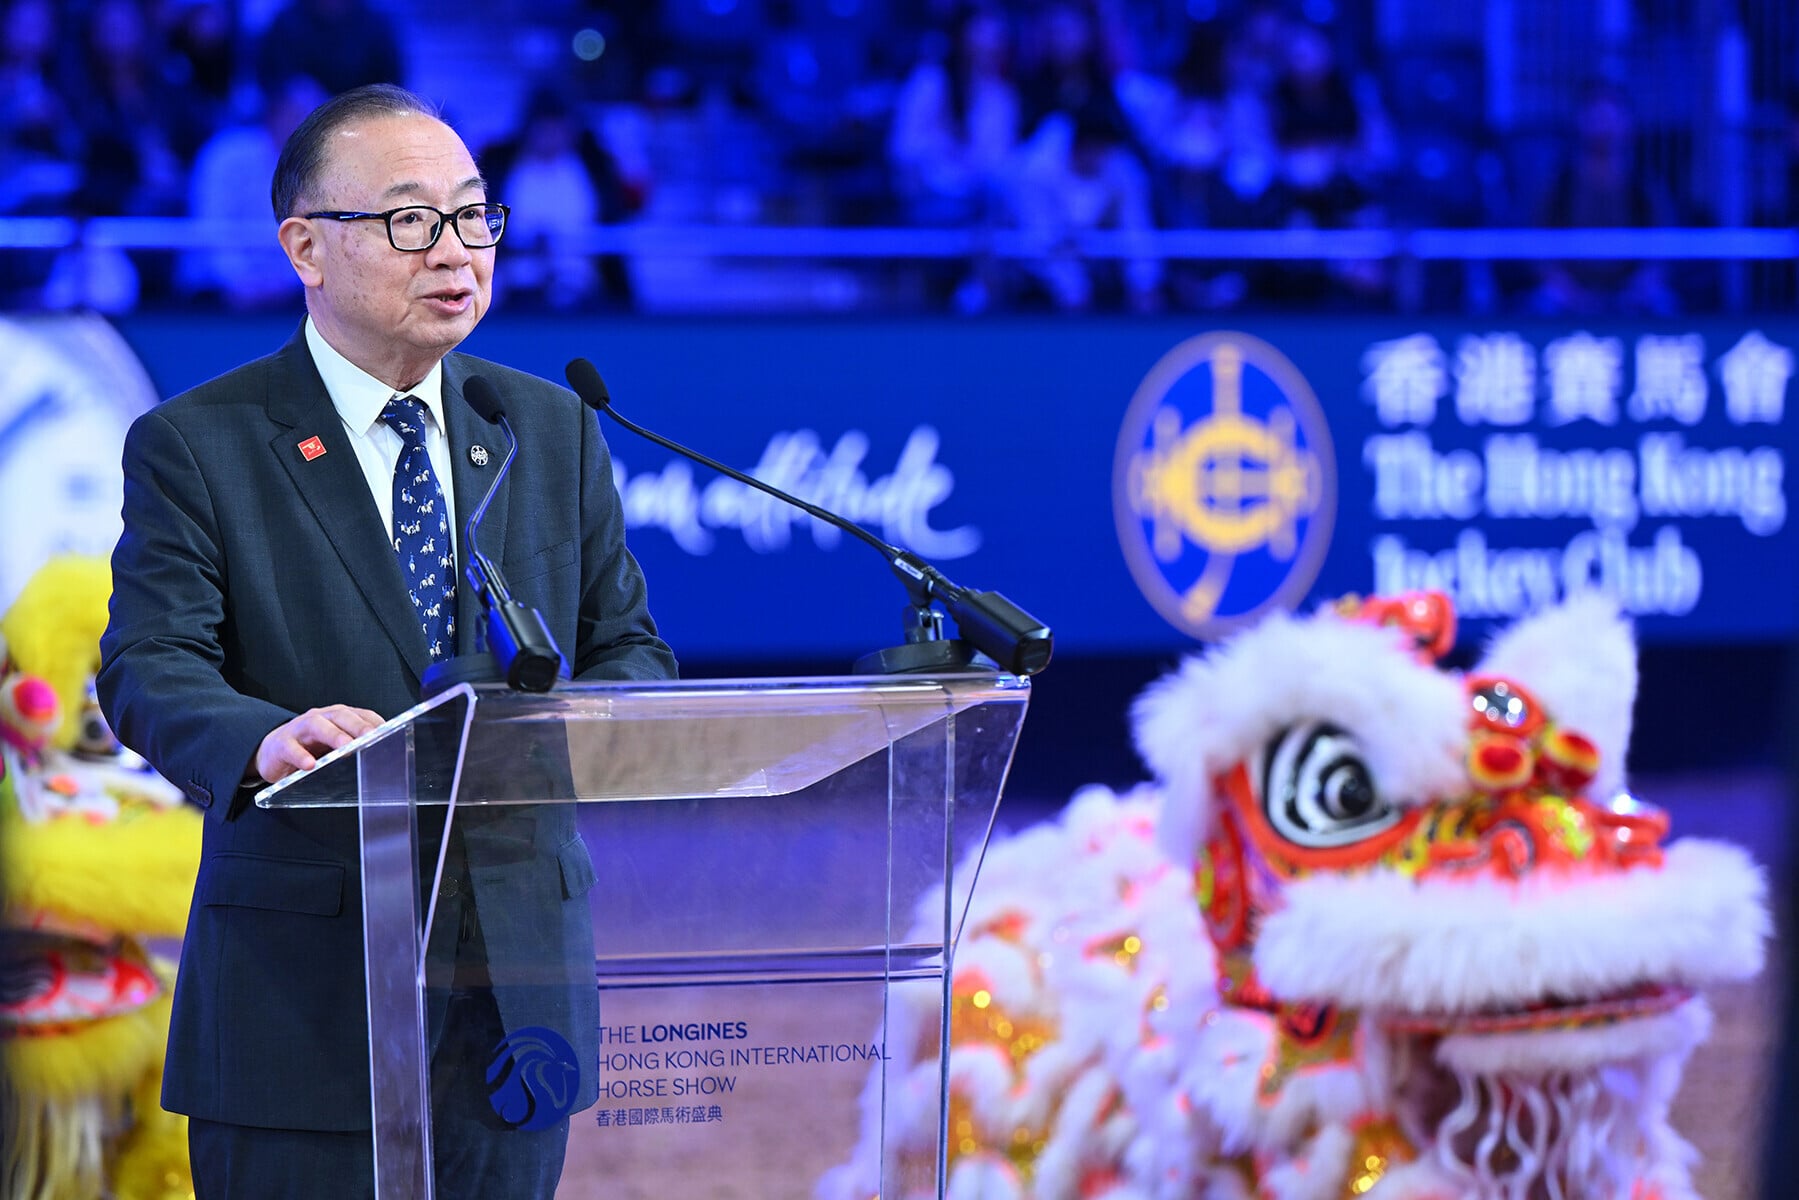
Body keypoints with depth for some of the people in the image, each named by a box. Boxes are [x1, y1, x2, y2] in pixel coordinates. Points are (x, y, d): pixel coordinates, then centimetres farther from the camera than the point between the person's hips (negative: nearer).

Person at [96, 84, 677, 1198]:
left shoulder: (553, 429, 12)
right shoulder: (196, 446, -2)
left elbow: (630, 643, 14)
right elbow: (149, 668, -13)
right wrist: (267, 739, -36)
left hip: (519, 978, 4)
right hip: (306, 998, -4)